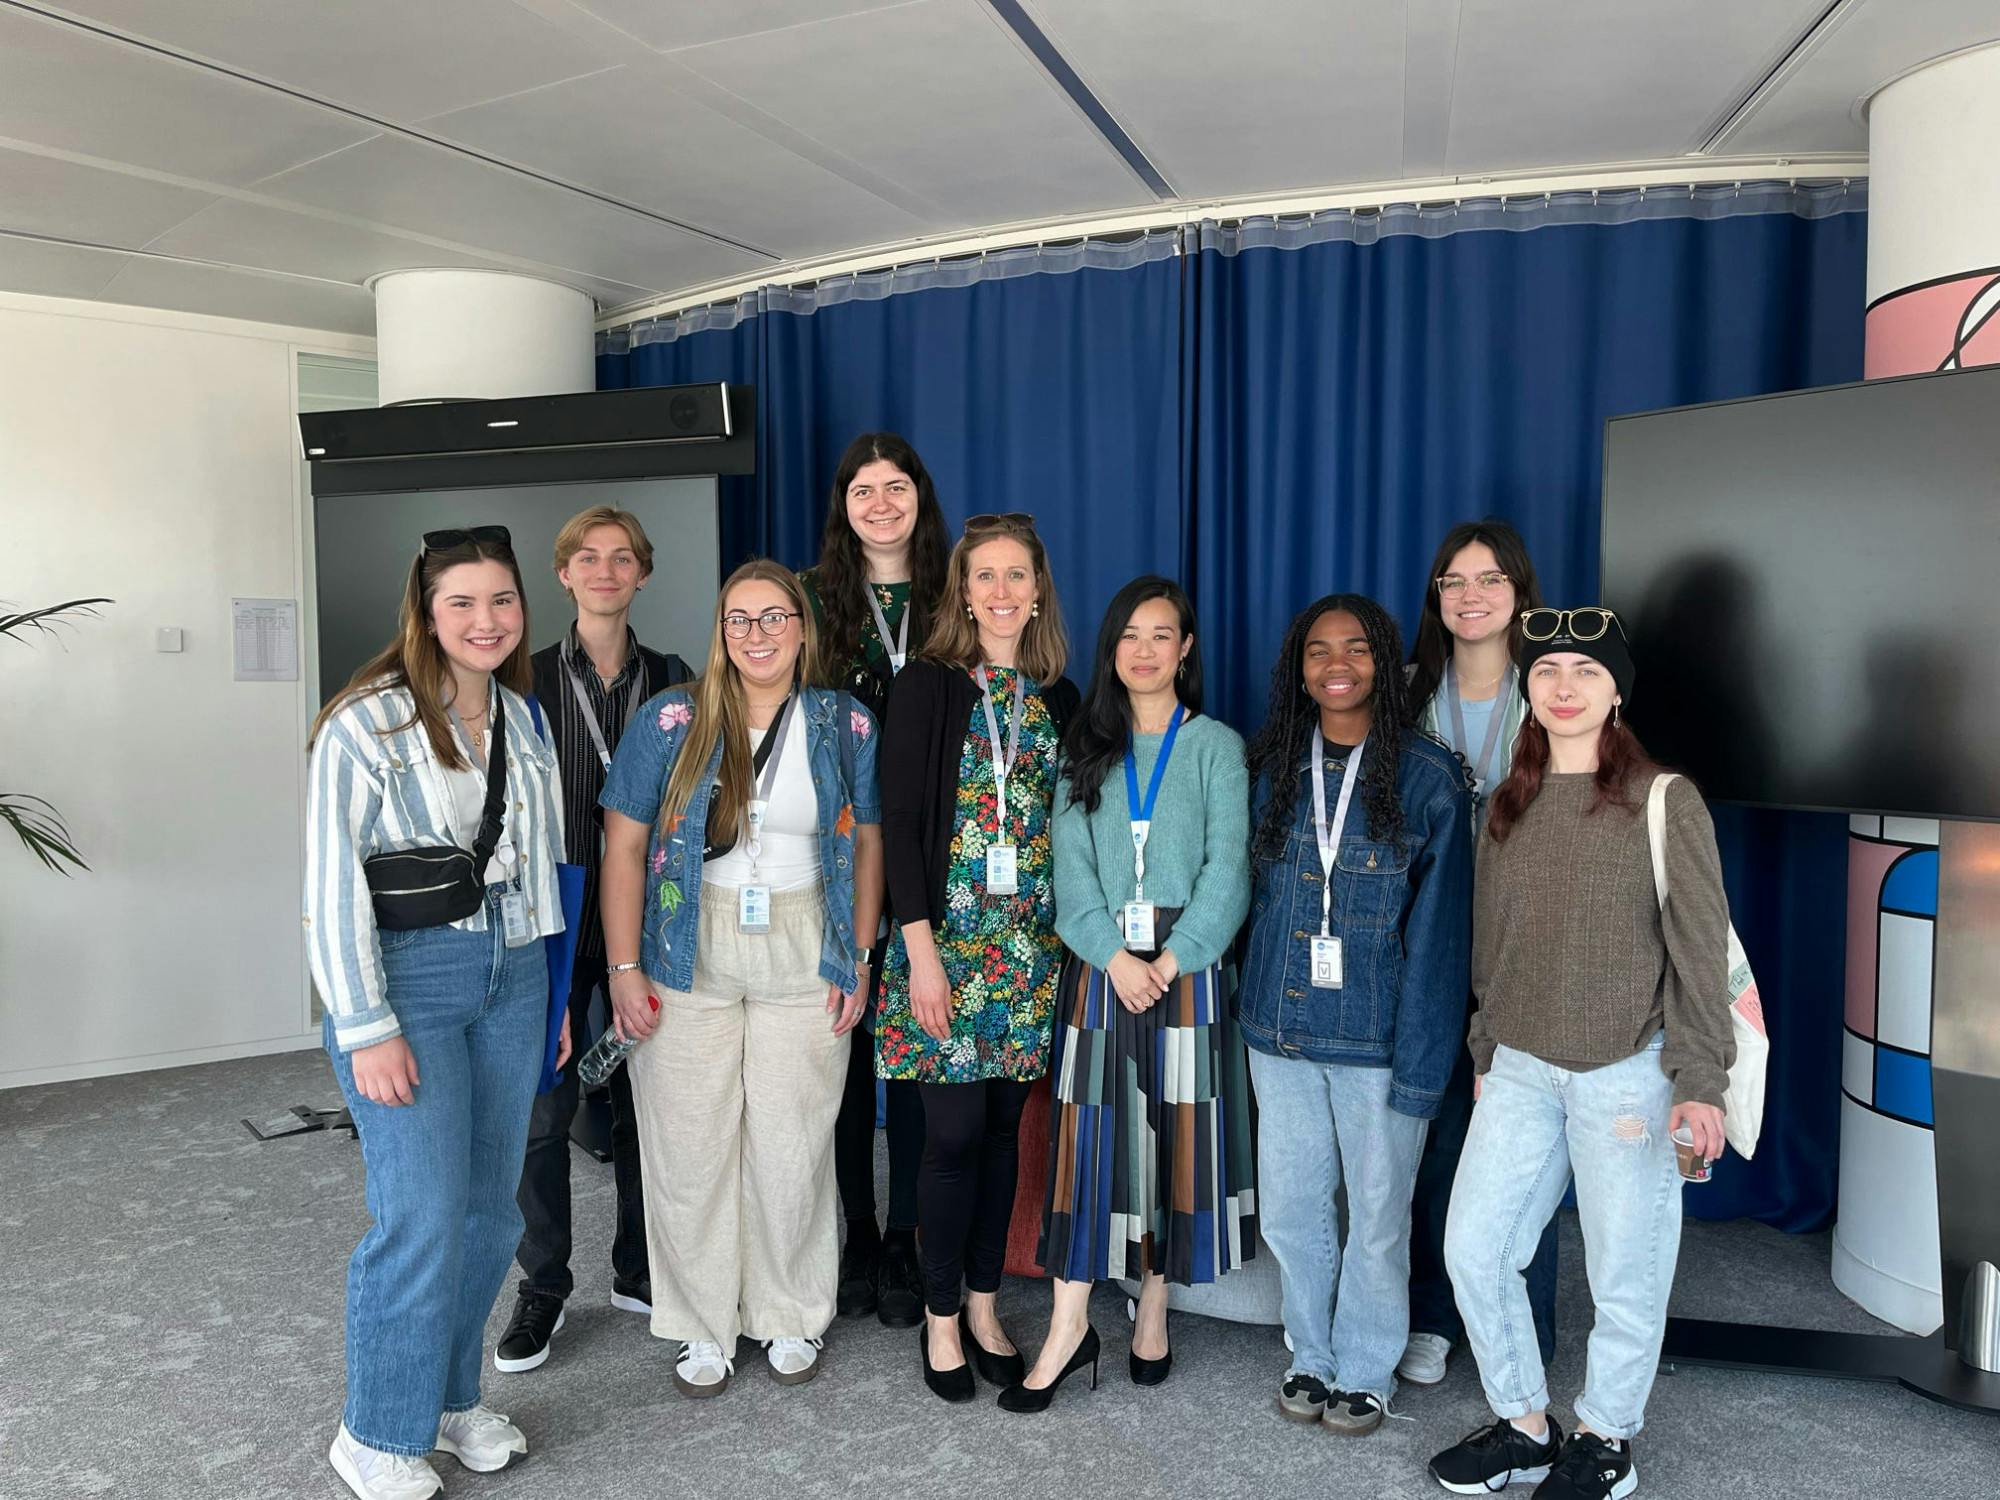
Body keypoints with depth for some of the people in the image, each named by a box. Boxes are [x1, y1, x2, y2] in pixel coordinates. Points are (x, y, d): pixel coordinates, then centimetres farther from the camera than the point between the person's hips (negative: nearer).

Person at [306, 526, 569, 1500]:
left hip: (512, 977, 6)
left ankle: (451, 1397, 30)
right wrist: (368, 1029, -14)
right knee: (423, 1220, -5)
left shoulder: (525, 720, 9)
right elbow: (332, 886, -12)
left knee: (491, 1209, 11)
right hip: (407, 976, -6)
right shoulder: (366, 724, -10)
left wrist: (552, 988, 12)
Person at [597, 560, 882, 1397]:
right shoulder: (671, 720, -2)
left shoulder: (845, 727, 2)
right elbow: (623, 844, -3)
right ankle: (702, 1327, 26)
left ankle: (790, 1318, 29)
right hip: (689, 959, 0)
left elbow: (867, 846, 6)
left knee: (792, 1147, 8)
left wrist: (859, 961, 2)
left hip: (804, 961, 1)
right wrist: (624, 967, -7)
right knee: (690, 1147, 7)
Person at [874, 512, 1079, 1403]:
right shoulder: (927, 685, -4)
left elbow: (1068, 822, 12)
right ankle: (941, 1316, 18)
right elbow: (900, 821, -8)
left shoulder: (1057, 697, 10)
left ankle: (983, 1304, 26)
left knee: (1003, 1123, 11)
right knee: (955, 1129, -1)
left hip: (1032, 943, 4)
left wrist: (1073, 937, 6)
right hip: (947, 936, -4)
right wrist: (919, 947, -13)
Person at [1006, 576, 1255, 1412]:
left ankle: (1153, 1308, 23)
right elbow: (1072, 868, 1)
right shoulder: (1086, 749, 10)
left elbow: (1227, 868, -5)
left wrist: (1171, 959, -15)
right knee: (1088, 1137, 1)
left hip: (1186, 966, -1)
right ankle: (1070, 1326, 10)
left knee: (1178, 1135, 5)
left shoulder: (1216, 747, 3)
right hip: (1100, 966, 1)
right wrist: (1116, 957, -13)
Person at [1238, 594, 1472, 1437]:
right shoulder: (1272, 767, 3)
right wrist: (1256, 1003, 5)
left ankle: (1365, 1372, 32)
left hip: (1376, 1034, -3)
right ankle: (1312, 1356, 35)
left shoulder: (1428, 778, -8)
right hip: (1280, 1027, 4)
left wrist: (1420, 1060, -12)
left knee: (1377, 1211, 10)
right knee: (1289, 1205, 13)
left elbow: (1438, 929, -8)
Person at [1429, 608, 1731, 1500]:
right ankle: (1523, 1425, 27)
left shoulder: (1664, 800, -6)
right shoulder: (1508, 806, 8)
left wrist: (1699, 1082, -9)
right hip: (1521, 1067, 5)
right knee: (1473, 1248, 6)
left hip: (1626, 1070, -4)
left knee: (1624, 1272, 6)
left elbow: (1700, 949, -6)